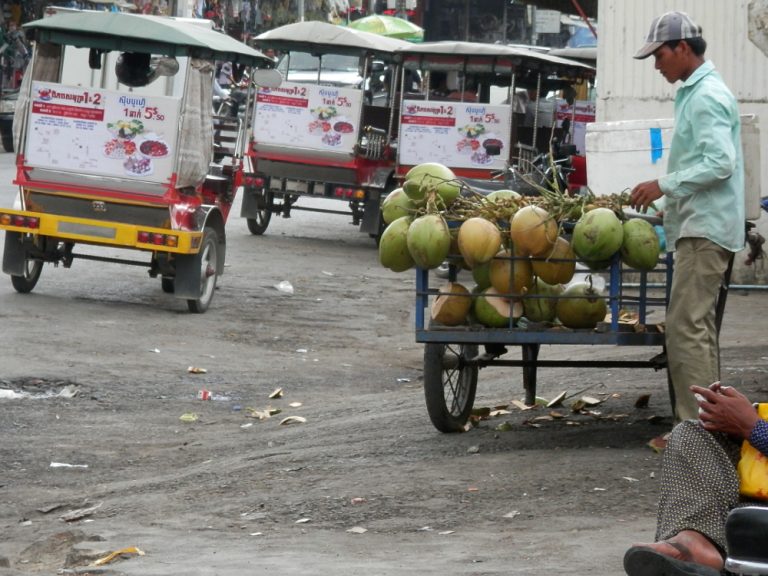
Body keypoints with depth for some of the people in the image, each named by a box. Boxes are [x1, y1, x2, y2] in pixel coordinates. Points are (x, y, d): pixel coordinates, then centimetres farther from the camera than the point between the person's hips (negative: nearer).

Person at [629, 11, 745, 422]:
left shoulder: (706, 97, -13)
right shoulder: (697, 92, 18)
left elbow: (720, 162, -22)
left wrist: (664, 186, -18)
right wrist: (666, 202, 21)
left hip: (705, 229, -11)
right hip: (699, 224, 11)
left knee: (686, 327, -13)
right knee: (699, 327, 13)